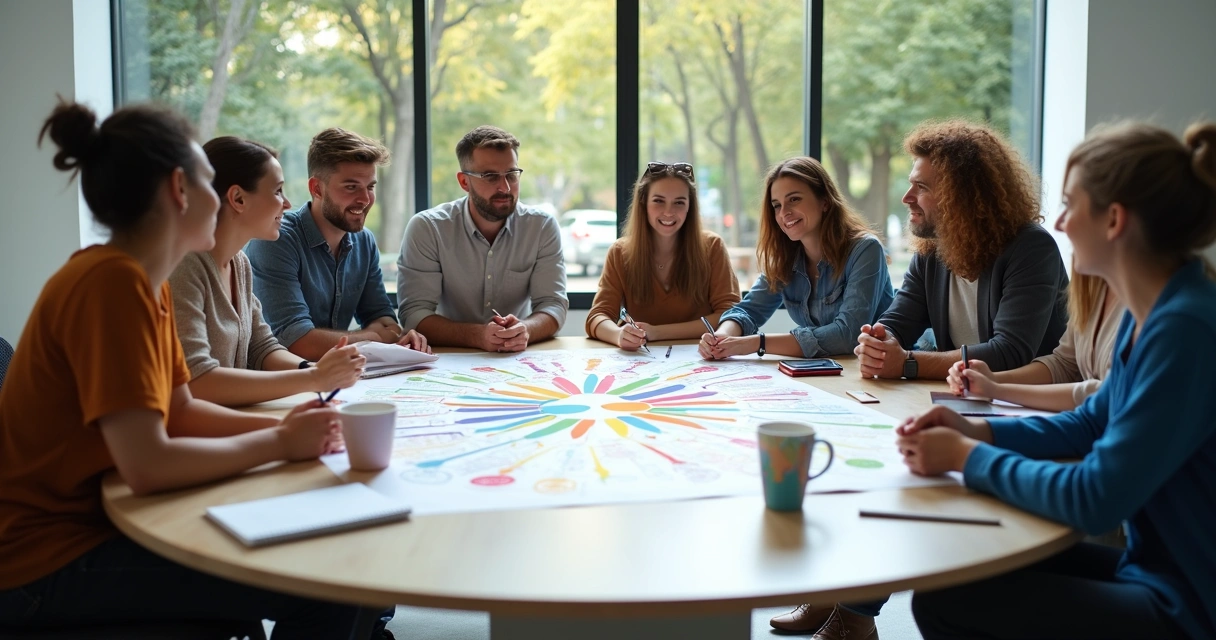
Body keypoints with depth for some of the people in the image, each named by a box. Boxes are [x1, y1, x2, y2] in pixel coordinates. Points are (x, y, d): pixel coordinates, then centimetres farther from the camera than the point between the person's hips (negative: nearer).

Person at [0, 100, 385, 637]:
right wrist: (279, 444, -17)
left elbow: (179, 412, 13)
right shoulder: (113, 282, -23)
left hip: (99, 517, 10)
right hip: (50, 560, -10)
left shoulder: (144, 281, 7)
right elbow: (148, 465, -30)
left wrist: (280, 427, -3)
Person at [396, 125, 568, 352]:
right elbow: (413, 313, -13)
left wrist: (524, 330, -28)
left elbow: (553, 305, -6)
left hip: (520, 359, 1)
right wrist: (477, 336, -30)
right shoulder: (426, 228, -8)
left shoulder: (543, 226, -2)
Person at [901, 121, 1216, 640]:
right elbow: (1090, 425, 17)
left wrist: (969, 457, -13)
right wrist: (977, 431, 2)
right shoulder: (1148, 317, 4)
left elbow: (1095, 499, -26)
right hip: (1153, 570, 8)